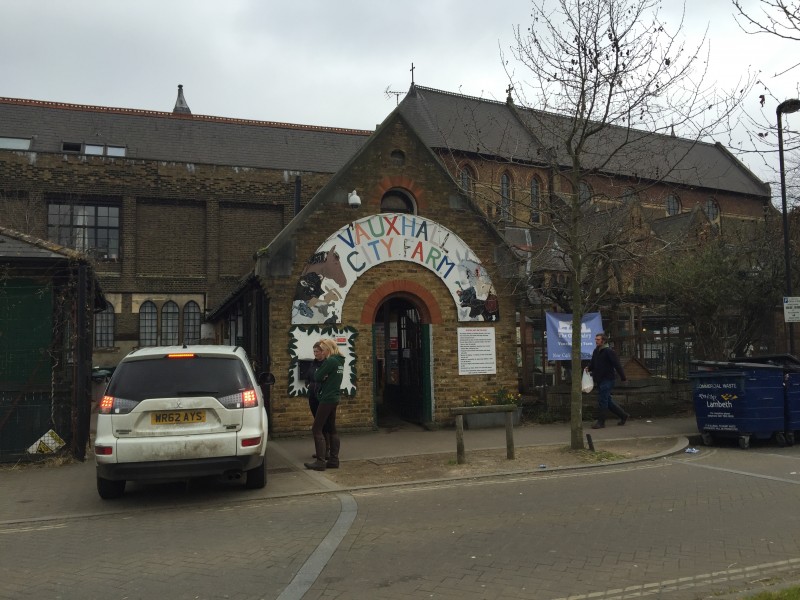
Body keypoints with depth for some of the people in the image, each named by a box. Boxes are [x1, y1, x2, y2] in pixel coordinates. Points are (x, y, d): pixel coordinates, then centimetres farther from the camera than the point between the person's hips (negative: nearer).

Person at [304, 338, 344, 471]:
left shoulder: (330, 361, -16)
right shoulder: (339, 361, 13)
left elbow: (317, 377, -15)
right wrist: (323, 376, -4)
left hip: (327, 399, -10)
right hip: (334, 399, 10)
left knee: (317, 429, -6)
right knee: (332, 429, 12)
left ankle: (320, 462, -8)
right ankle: (334, 460, 14)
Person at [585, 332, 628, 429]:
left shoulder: (609, 352, -13)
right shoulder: (596, 351, 12)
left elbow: (617, 365, -13)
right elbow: (593, 363, 21)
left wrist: (623, 378, -13)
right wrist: (588, 367, -1)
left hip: (607, 380, -9)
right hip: (599, 380, 9)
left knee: (602, 401, -6)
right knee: (608, 400, 15)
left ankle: (601, 422, 2)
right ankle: (623, 415, 29)